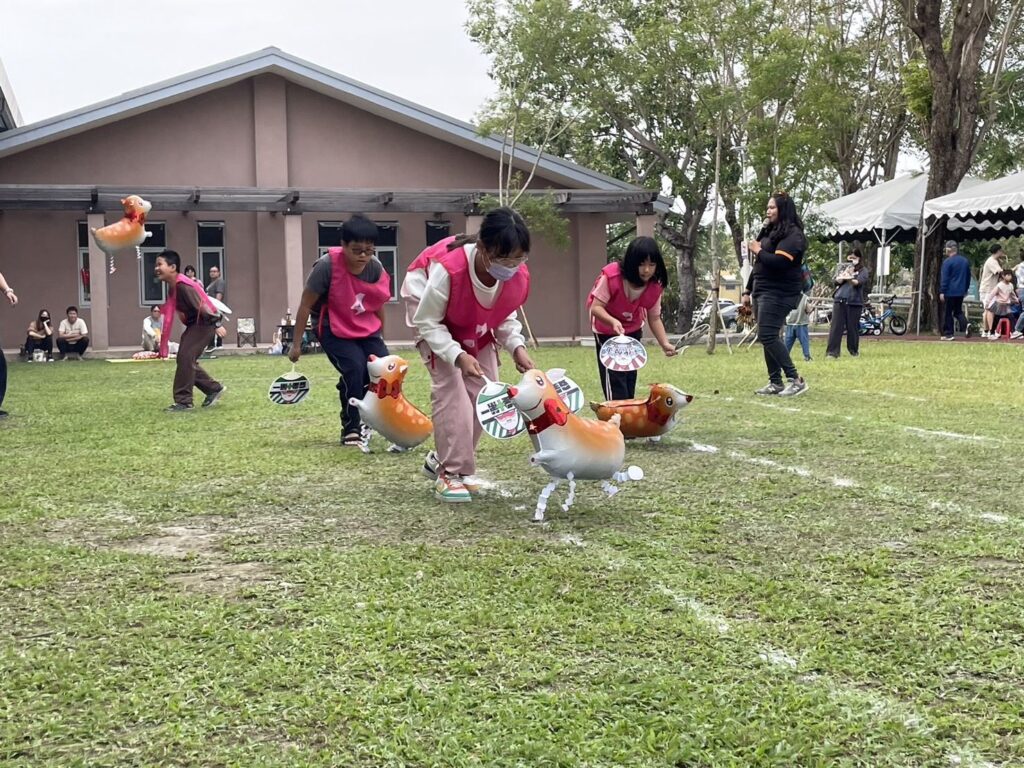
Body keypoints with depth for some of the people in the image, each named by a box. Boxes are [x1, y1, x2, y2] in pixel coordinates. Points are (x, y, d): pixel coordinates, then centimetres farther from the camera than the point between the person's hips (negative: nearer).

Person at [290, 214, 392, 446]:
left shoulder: (376, 270, -10)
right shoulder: (327, 266, -24)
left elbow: (378, 306, 7)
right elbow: (306, 305, -15)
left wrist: (381, 339, 15)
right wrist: (296, 343, -11)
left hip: (366, 330, 5)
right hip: (333, 329, -5)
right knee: (354, 370, -23)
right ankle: (351, 430, -6)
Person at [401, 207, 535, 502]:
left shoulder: (519, 277, -29)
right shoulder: (448, 269, -43)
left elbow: (505, 316, -7)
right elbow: (427, 322, -29)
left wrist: (516, 346, -25)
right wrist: (457, 355, -41)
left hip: (475, 326, 5)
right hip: (430, 309, -5)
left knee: (483, 390, 0)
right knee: (450, 387, -19)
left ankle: (442, 459, 17)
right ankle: (451, 473, -11)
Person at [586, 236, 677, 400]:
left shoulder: (655, 286, -20)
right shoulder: (611, 276, -34)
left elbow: (654, 318, -12)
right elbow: (596, 307, -33)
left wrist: (665, 344, -26)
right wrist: (613, 321, -51)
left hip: (633, 330, 5)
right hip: (606, 329, -5)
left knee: (630, 375, 11)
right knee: (614, 377, -12)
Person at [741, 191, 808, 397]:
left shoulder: (792, 234, -11)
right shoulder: (769, 231, 19)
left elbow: (779, 262, -25)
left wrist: (758, 251, -11)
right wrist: (748, 290, 21)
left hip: (779, 293, -10)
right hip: (762, 291, 10)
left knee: (767, 336, -16)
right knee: (767, 337, 8)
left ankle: (795, 379, -12)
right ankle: (775, 382, 12)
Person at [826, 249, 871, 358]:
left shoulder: (863, 270, 7)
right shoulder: (843, 268, 17)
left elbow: (858, 282, -11)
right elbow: (837, 281, 4)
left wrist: (849, 278, -30)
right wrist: (845, 273, -13)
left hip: (854, 302, -2)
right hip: (839, 300, 2)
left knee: (852, 327, 3)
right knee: (836, 327, -6)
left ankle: (854, 351, 18)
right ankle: (832, 352, -9)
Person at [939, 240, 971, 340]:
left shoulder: (947, 262, -11)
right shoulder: (965, 260, 10)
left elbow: (944, 278, -14)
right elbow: (968, 276, 17)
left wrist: (942, 292, -11)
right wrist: (966, 289, 24)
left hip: (950, 292, -6)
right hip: (961, 291, 6)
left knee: (947, 313, 3)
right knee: (958, 311, 16)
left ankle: (947, 334, 4)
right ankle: (965, 325, -10)